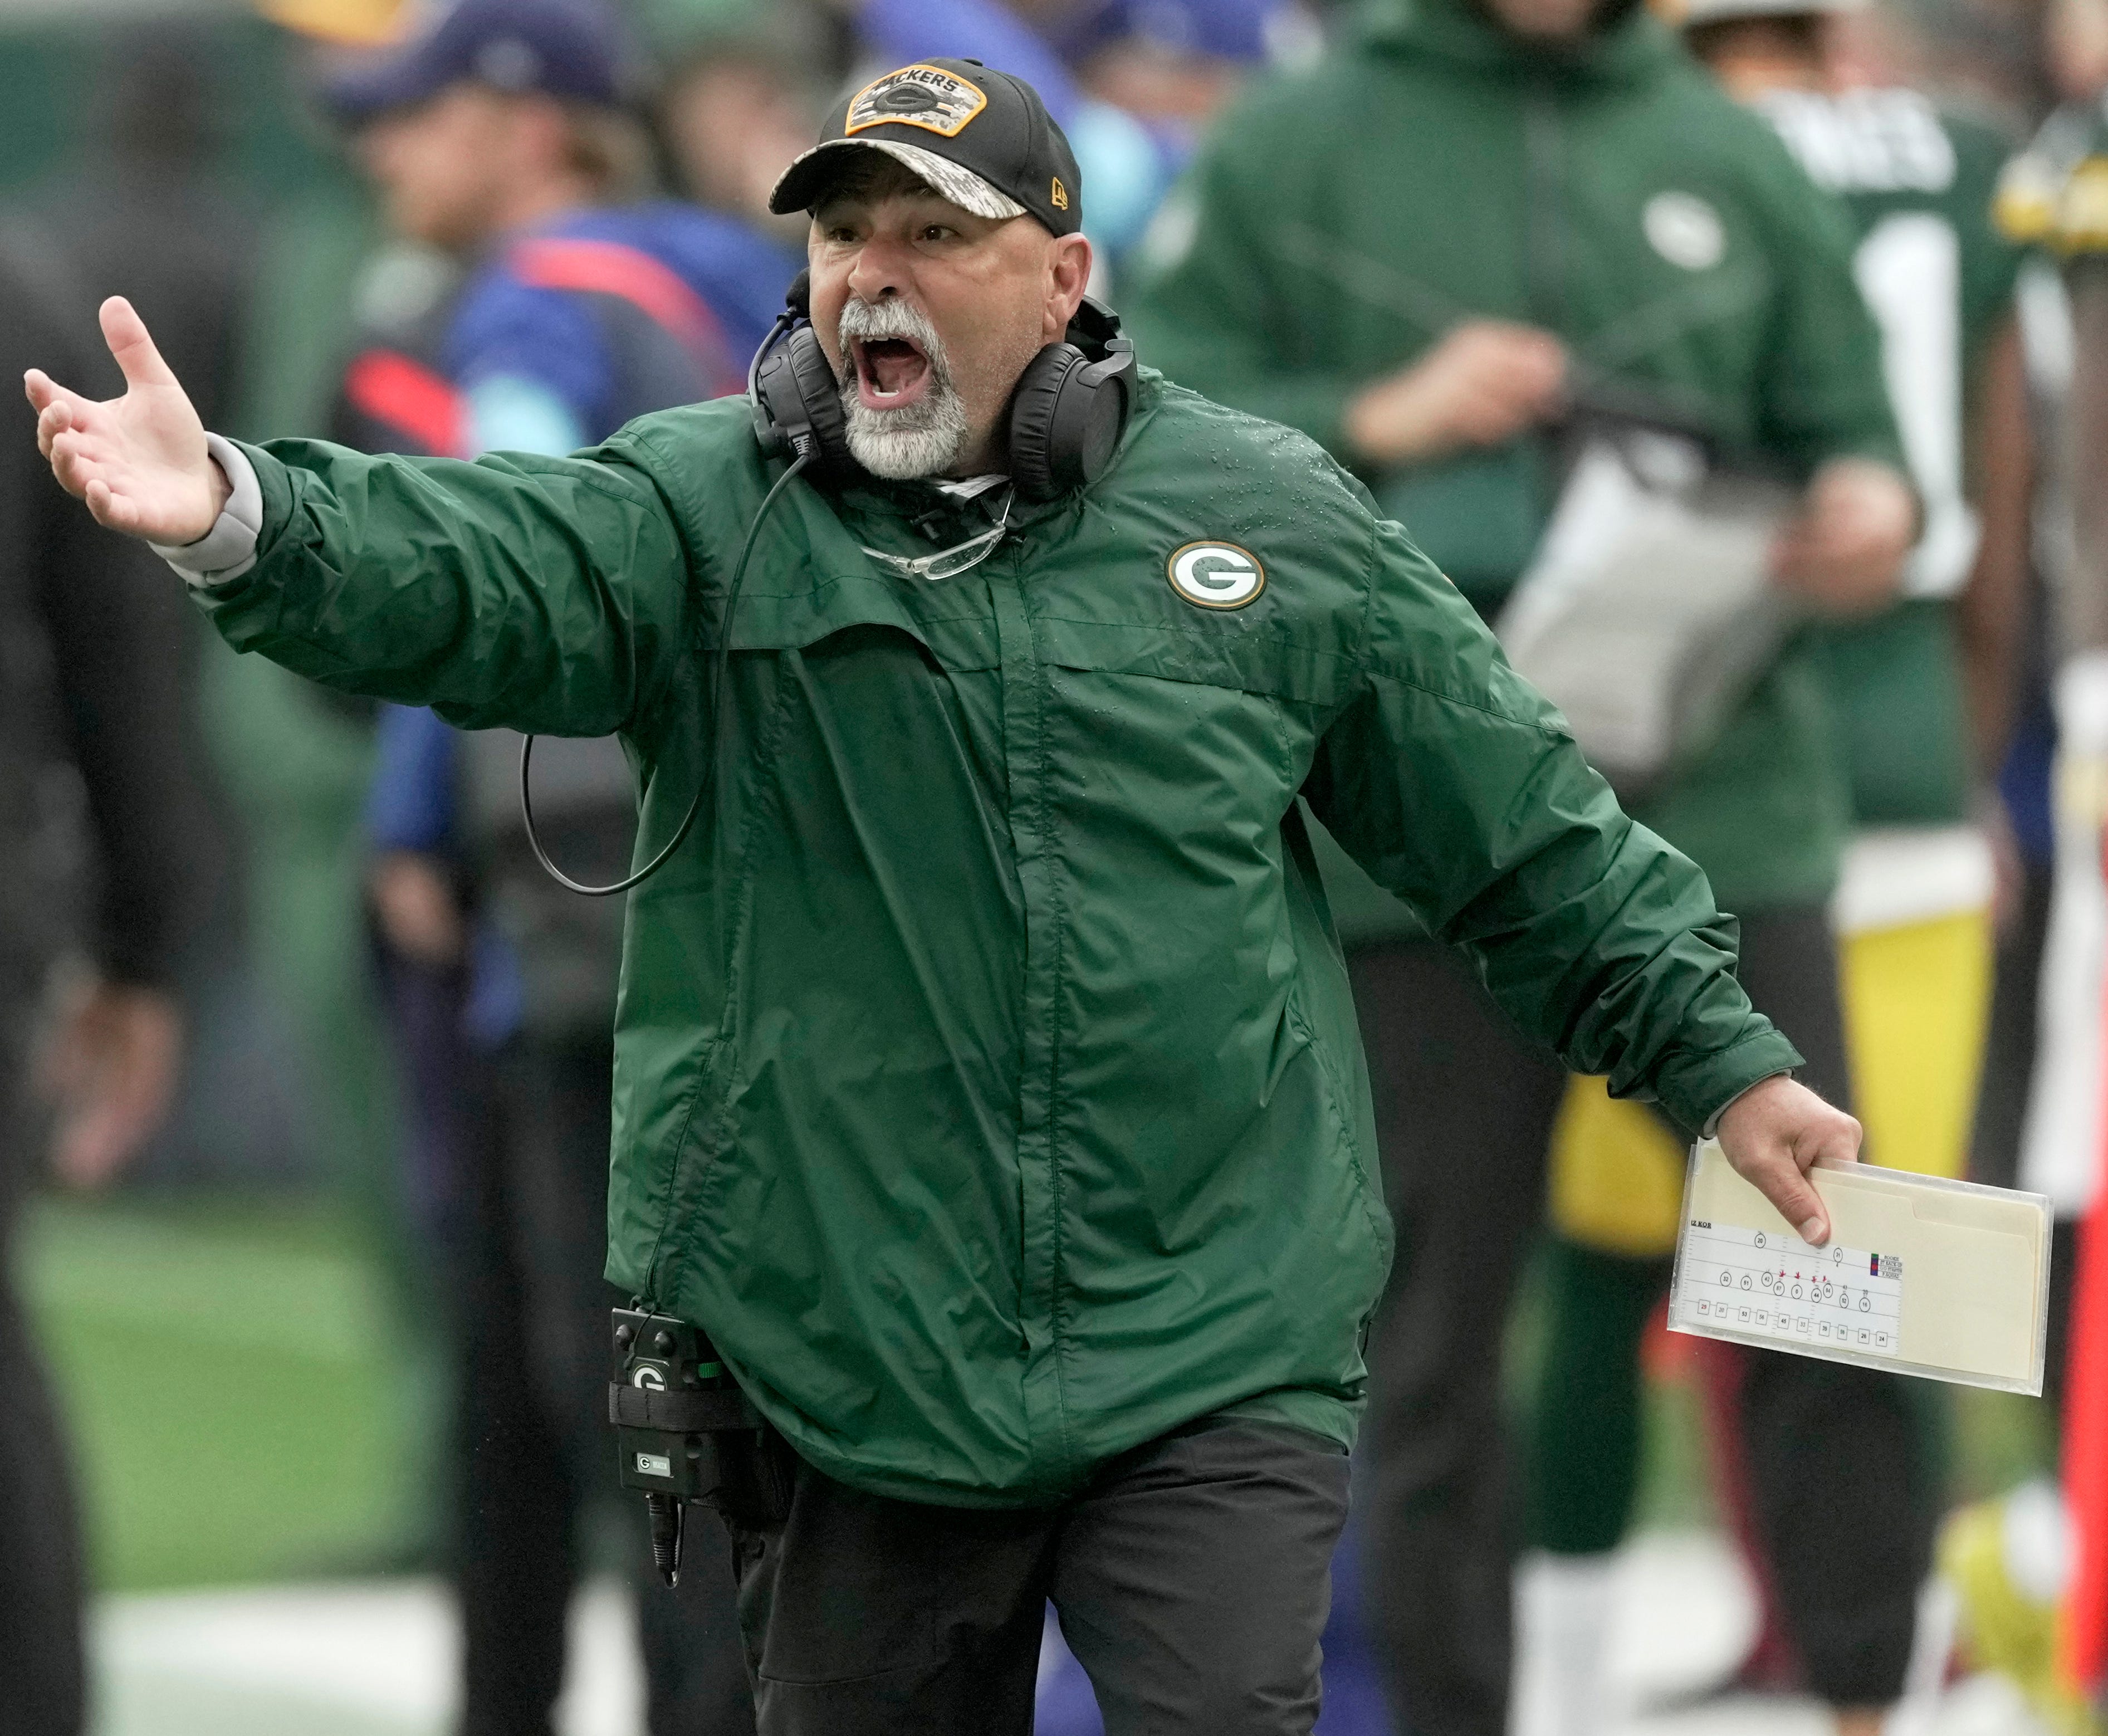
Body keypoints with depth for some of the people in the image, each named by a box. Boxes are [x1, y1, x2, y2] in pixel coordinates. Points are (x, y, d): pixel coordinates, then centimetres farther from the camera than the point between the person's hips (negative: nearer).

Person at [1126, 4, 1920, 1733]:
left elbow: (1845, 428, 13)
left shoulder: (1736, 161, 10)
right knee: (1435, 1333, 4)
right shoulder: (1285, 158, 5)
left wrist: (1869, 510, -9)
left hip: (1723, 811, 1)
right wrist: (1374, 426, -14)